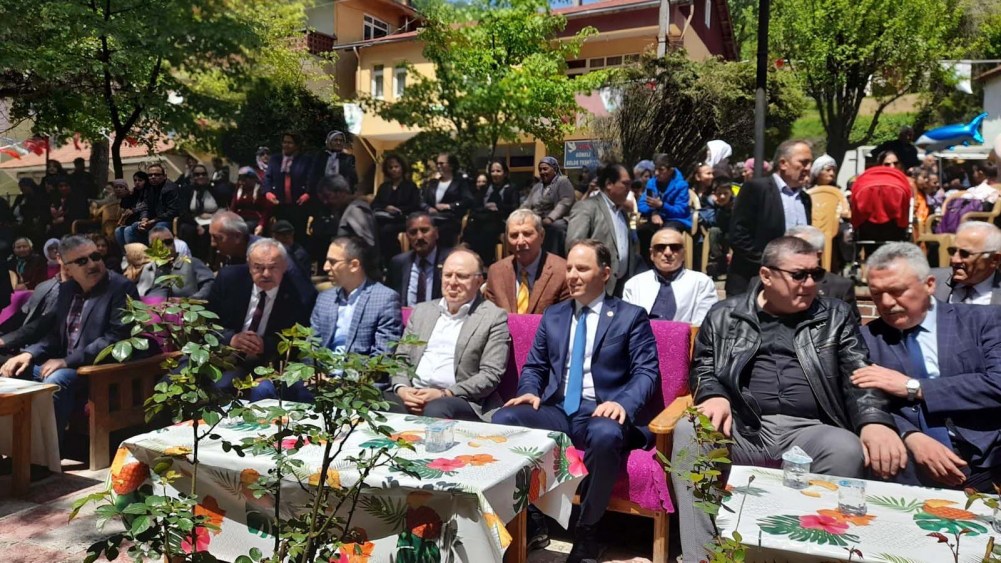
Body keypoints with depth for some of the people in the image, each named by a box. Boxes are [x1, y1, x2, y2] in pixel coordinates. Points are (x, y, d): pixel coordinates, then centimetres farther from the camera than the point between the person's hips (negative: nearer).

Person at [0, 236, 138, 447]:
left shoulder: (121, 288, -10)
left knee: (55, 382, -32)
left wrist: (67, 361, -21)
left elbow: (116, 338, -19)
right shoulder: (67, 289, 14)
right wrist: (29, 353, -1)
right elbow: (57, 334, 20)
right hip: (64, 366, 8)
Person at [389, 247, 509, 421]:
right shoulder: (422, 310, 19)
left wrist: (444, 394, -15)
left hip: (462, 400, -4)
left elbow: (491, 374, -5)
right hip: (411, 394, 5)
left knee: (436, 411, -37)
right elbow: (402, 357, 18)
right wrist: (401, 388, -4)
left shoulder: (494, 317, 2)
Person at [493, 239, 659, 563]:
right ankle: (530, 517, -7)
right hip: (557, 411, 4)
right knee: (502, 420, -23)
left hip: (602, 412, -4)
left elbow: (647, 372, -4)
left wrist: (623, 405, -23)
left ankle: (586, 531, -16)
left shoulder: (631, 317, 4)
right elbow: (533, 367, 20)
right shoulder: (552, 316, 17)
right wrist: (529, 392, -4)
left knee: (606, 435, -39)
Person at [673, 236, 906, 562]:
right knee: (689, 430, -28)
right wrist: (714, 396, -10)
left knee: (848, 449, -32)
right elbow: (703, 368, 15)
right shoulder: (724, 316, 14)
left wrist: (875, 421, -17)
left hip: (808, 431, 0)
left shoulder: (836, 317, 14)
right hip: (740, 428, 1)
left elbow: (859, 375, 4)